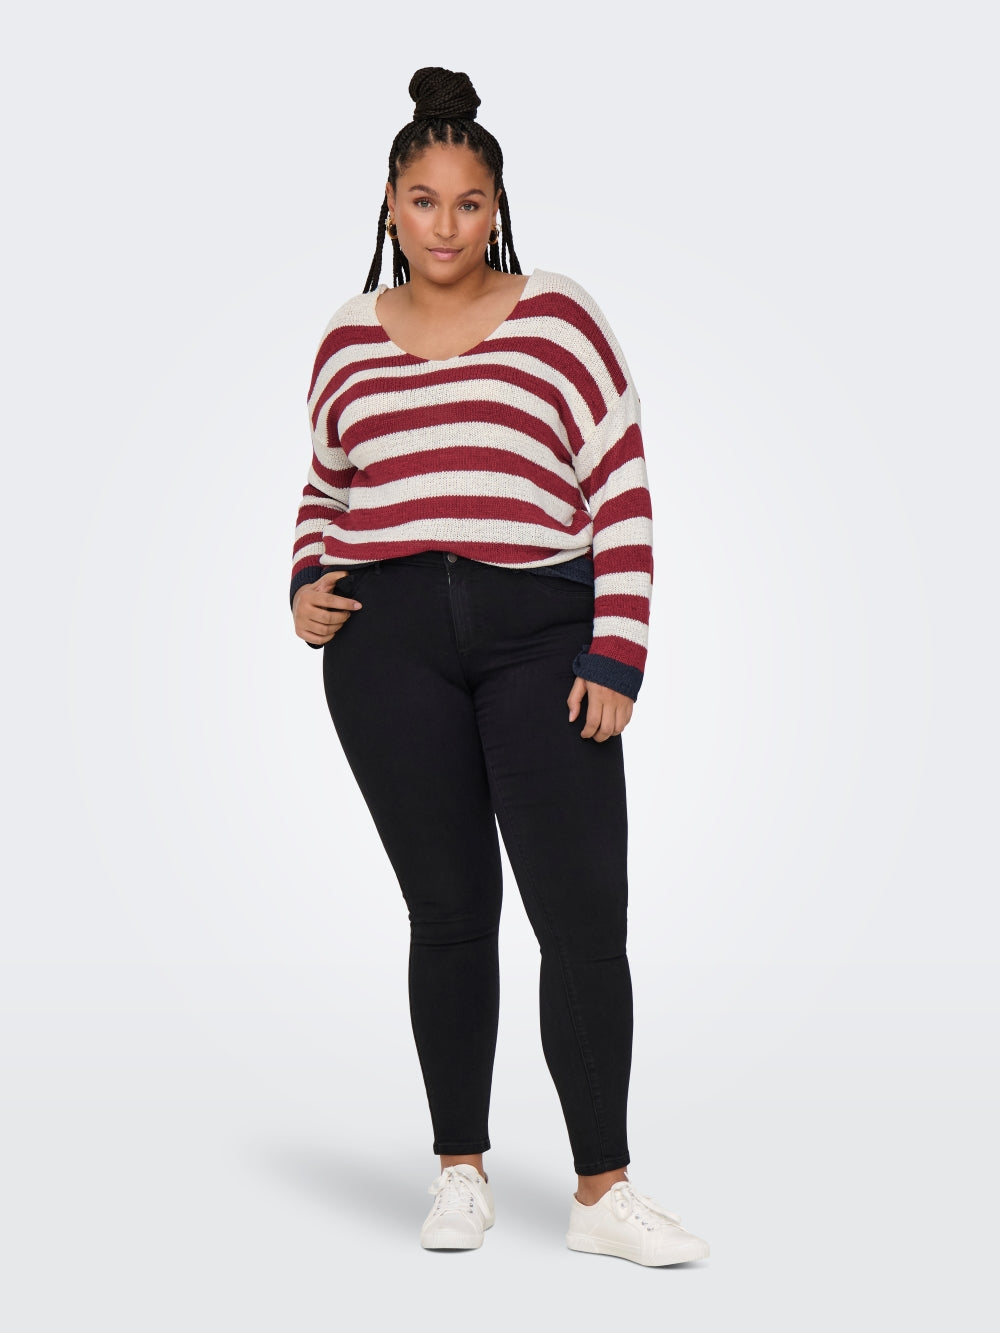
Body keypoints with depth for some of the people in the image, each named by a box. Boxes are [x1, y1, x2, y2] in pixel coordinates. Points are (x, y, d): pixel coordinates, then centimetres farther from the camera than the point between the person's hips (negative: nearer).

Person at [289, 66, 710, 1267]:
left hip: (541, 634, -2)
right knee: (448, 910, 6)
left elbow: (623, 493, 0)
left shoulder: (557, 320, 4)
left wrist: (616, 657, -7)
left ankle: (602, 1193, 2)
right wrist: (307, 585, 6)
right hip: (386, 640, 2)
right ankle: (461, 1170, 18)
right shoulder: (349, 340, 13)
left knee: (585, 911, -6)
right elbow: (326, 490, 25)